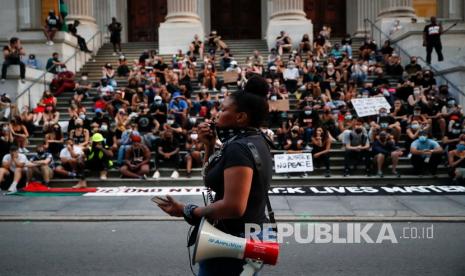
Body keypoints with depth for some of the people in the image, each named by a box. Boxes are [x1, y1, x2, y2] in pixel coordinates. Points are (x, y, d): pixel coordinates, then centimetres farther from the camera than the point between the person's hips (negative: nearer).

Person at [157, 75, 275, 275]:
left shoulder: (239, 148, -22)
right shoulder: (254, 141, 8)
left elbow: (233, 206, -28)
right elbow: (214, 180, 14)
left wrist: (186, 211, -19)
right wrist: (209, 146, 1)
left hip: (234, 240, -10)